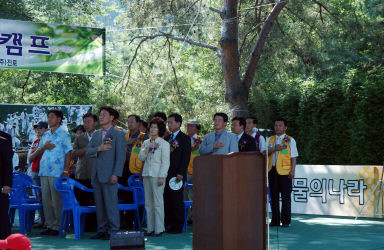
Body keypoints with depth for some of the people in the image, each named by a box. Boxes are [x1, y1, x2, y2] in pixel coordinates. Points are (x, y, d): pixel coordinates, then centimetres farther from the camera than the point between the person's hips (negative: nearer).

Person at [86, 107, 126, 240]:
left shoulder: (118, 134, -1)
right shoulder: (96, 134, 18)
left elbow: (121, 156, -7)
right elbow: (88, 151, 10)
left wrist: (116, 174, -15)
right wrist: (98, 148, -11)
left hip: (109, 175, -6)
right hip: (96, 174, 6)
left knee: (111, 203, -7)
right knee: (99, 204, 8)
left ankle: (113, 231, -3)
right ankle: (101, 230, 14)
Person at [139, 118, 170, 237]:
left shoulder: (164, 144, -1)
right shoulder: (146, 142, 15)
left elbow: (165, 162, -5)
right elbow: (141, 157, 7)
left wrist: (161, 177, -13)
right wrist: (148, 148, -8)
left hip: (157, 175, -6)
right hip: (146, 174, 6)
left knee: (158, 202, -7)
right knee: (148, 203, 6)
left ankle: (159, 229, -4)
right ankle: (150, 228, 11)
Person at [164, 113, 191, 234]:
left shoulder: (184, 138, -2)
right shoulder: (167, 138, 18)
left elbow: (186, 157, -8)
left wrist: (180, 173, -16)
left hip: (176, 175, -6)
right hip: (166, 174, 6)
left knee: (177, 201, -4)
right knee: (167, 201, 6)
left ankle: (178, 227, 2)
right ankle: (169, 225, 12)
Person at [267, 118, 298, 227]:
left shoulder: (290, 140, 4)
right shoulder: (271, 139, 16)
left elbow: (293, 157, 0)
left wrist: (292, 171, -9)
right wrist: (274, 149, -13)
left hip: (284, 171, -4)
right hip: (272, 170, 4)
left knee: (285, 196, -2)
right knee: (274, 196, 7)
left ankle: (285, 220, 5)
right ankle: (275, 220, 13)